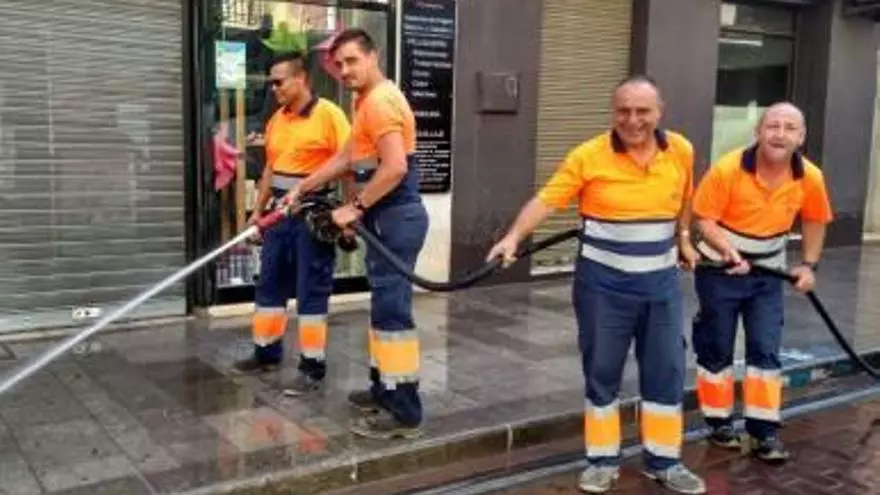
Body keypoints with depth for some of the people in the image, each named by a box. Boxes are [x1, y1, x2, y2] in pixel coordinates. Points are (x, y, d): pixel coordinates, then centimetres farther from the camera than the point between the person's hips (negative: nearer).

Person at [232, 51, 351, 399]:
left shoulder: (329, 114, -12)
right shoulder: (276, 120, 12)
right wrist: (258, 210, 16)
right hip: (280, 214, 8)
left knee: (311, 292, -2)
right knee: (269, 285, 14)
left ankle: (313, 367, 7)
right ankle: (267, 353, 29)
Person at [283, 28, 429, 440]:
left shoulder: (381, 101, -15)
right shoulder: (369, 102, 19)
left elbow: (395, 167, -25)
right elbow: (347, 158, 25)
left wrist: (355, 208, -20)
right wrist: (302, 189, 23)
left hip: (395, 218, -11)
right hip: (387, 218, 11)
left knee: (392, 310, -8)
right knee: (384, 306, 17)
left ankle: (404, 412, -2)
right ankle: (384, 389, 28)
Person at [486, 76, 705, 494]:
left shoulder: (681, 150, -1)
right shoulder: (589, 156, -13)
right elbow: (546, 199, -20)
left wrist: (683, 239, 20)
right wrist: (514, 236, -33)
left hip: (661, 280, 3)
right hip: (603, 282, -3)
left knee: (667, 371, 10)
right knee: (601, 372, 7)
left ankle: (663, 460, 26)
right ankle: (603, 460, 24)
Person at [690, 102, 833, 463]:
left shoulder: (810, 177, -10)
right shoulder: (727, 169, -22)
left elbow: (814, 220, 8)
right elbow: (704, 218, -16)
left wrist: (809, 265, 2)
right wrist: (727, 249, -32)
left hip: (768, 272, 3)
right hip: (720, 269, -3)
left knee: (766, 351, 3)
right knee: (717, 349, 8)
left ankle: (764, 431, 13)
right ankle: (719, 422, 24)